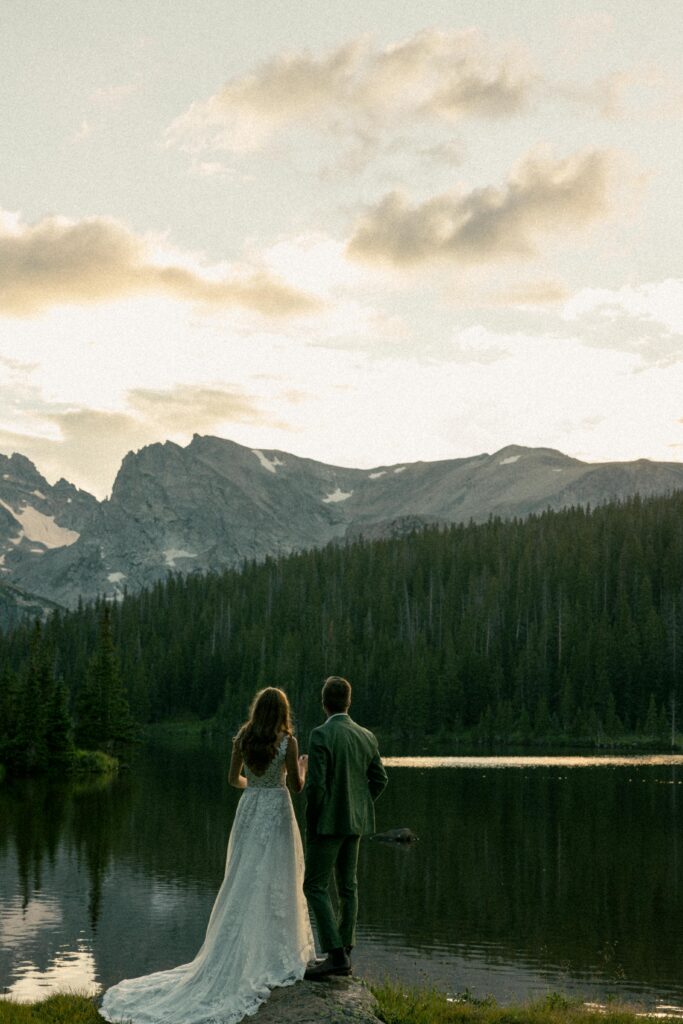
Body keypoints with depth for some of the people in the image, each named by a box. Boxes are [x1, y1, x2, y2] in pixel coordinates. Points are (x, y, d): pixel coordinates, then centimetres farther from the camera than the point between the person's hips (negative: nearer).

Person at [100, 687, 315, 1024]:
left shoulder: (242, 738, 1)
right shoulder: (287, 741, -11)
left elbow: (234, 779, 10)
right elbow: (296, 786, -6)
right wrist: (303, 769, 16)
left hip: (248, 810, 4)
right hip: (277, 812, -4)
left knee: (244, 884, 12)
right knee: (275, 883, 3)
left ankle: (238, 955, 16)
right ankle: (273, 955, 8)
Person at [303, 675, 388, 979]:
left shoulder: (321, 735, -16)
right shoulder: (366, 736, 5)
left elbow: (315, 785, -19)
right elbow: (379, 778, 10)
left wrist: (311, 825, -8)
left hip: (329, 822, -7)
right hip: (355, 823, 7)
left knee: (315, 886, -1)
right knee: (347, 887, 13)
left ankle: (336, 954, -8)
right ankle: (343, 954, 19)